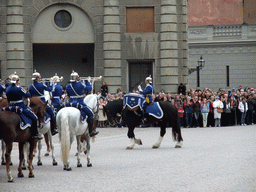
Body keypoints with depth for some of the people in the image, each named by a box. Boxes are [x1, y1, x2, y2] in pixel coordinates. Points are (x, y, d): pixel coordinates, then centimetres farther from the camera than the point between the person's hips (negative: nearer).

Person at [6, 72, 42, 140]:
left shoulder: (8, 89, 6)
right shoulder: (19, 89, -15)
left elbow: (8, 100, 14)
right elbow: (28, 95, -5)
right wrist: (27, 92, 17)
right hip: (21, 108, -8)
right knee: (34, 118, -2)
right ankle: (34, 134, -7)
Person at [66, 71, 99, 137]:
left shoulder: (68, 86, 1)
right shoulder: (80, 84, -12)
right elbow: (89, 89, 0)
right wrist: (88, 82, 15)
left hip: (71, 104, 5)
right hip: (80, 103, -4)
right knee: (90, 114, 7)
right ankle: (90, 131, 4)